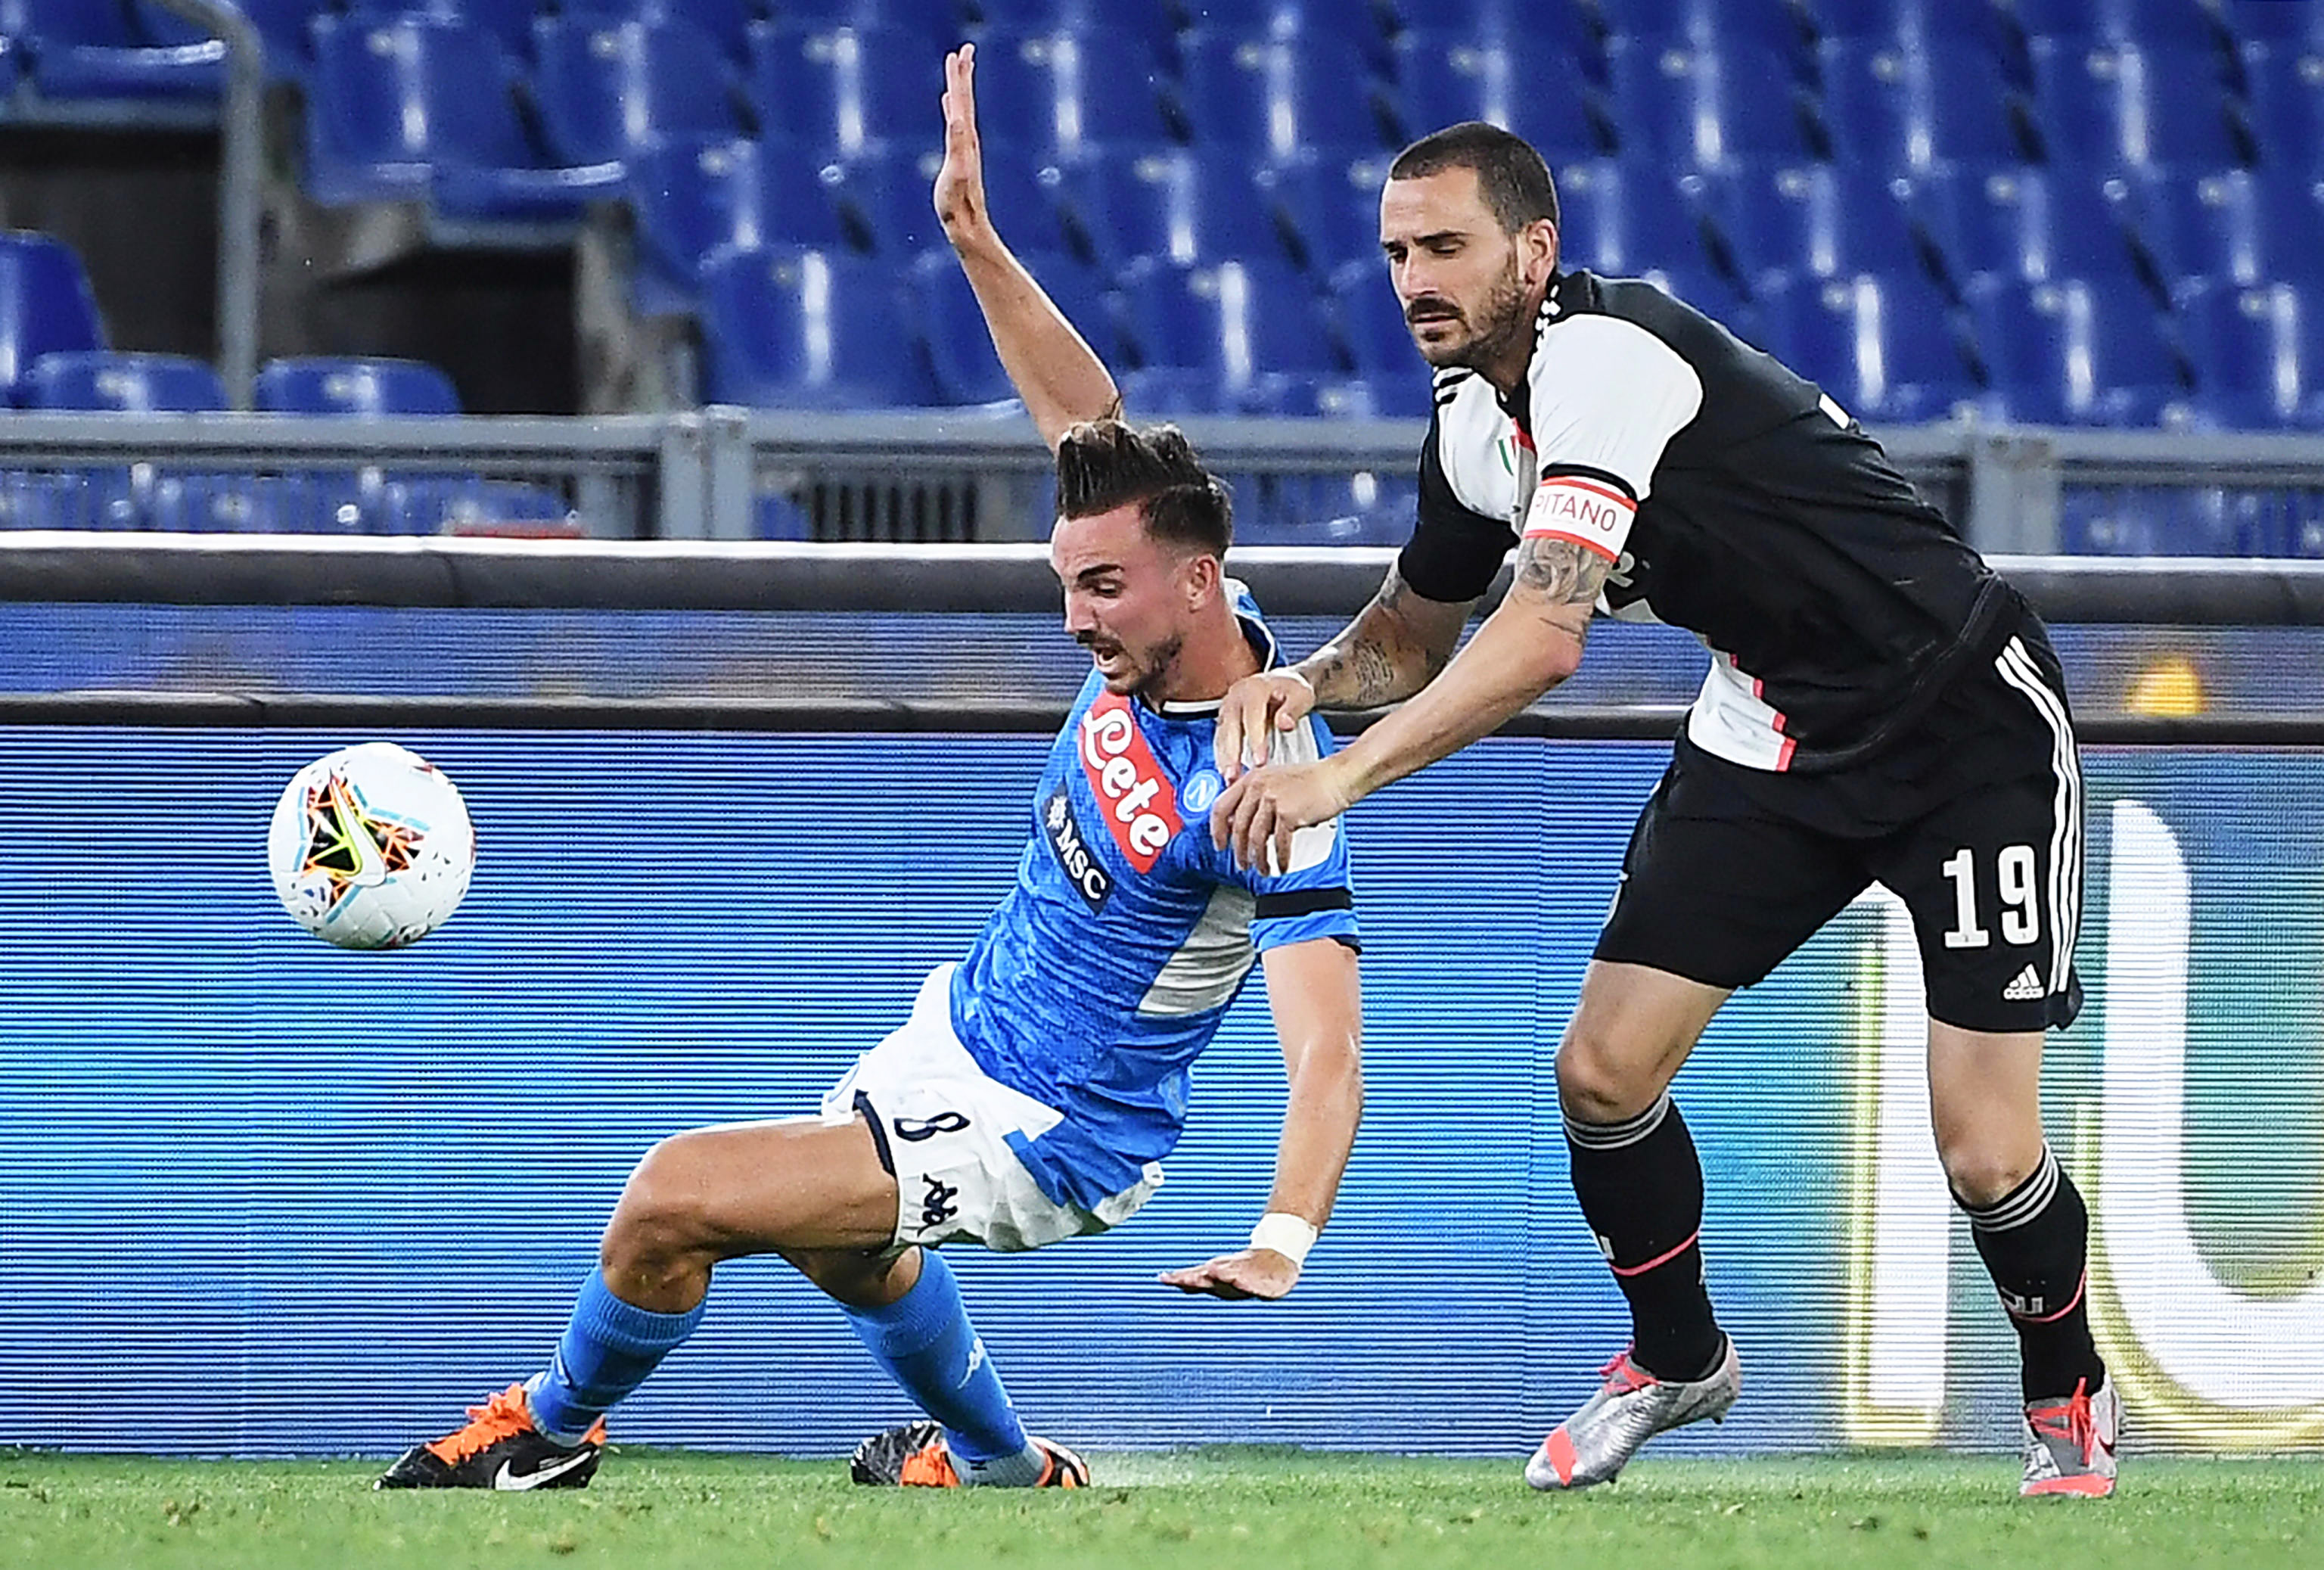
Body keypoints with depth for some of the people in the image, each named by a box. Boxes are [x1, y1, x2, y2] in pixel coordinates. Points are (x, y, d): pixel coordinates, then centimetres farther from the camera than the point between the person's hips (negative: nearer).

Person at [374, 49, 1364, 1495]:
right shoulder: (1168, 624, -10)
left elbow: (1328, 1057, -38)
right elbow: (1091, 420, 4)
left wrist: (1283, 1241, -53)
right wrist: (977, 240, -4)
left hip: (1045, 1140, -10)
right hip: (962, 1033, 10)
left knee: (677, 1197, -18)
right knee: (845, 1249, 36)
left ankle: (554, 1429, 11)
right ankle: (1001, 1467, 61)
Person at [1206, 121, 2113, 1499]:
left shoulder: (1605, 353, -27)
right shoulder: (1475, 418, 1)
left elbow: (1546, 635, -37)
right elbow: (1418, 630, 17)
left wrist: (1345, 773, -41)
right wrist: (1306, 683, -6)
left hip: (1967, 719, -8)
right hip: (1772, 733, 8)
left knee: (1986, 1153, -11)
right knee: (1605, 1072, -2)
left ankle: (2069, 1407, 17)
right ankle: (1678, 1360, 24)